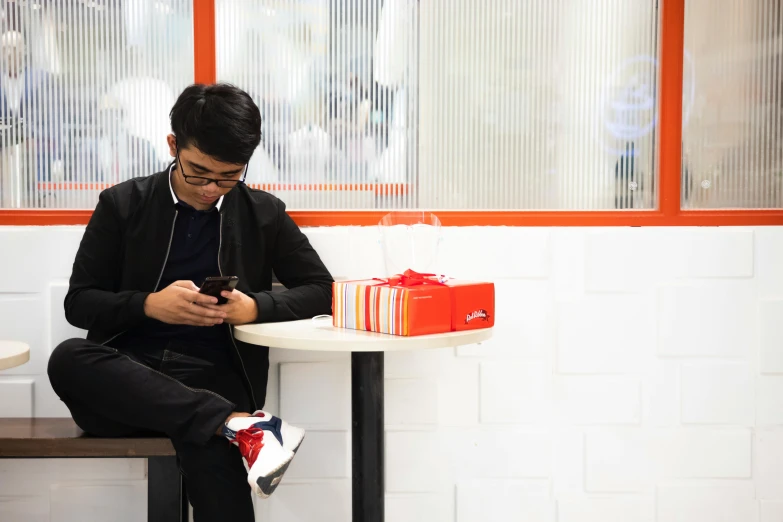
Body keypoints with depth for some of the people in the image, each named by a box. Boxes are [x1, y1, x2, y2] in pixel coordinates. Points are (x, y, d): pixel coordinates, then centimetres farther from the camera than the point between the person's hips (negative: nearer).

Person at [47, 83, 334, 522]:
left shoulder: (265, 214, 9)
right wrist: (149, 305, -14)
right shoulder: (122, 204, 6)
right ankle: (239, 424, -36)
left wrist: (256, 307, -9)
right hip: (127, 376, 3)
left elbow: (321, 290, 10)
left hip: (214, 378, -3)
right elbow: (79, 303, 6)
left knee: (214, 445, -39)